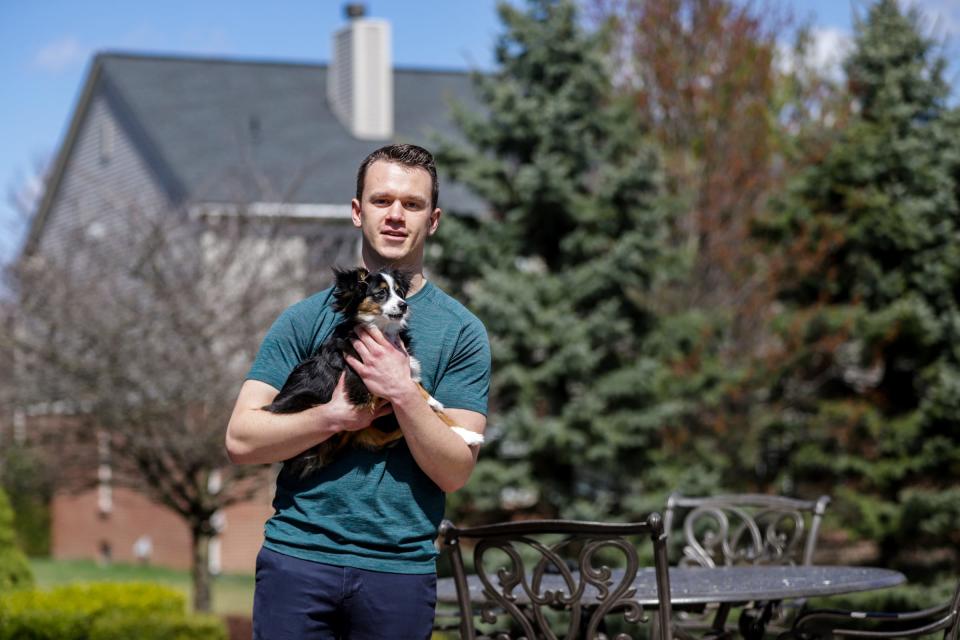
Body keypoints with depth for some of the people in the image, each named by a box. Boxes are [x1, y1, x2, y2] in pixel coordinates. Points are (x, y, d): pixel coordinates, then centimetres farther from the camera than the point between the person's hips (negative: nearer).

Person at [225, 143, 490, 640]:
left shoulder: (462, 332, 4)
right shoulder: (305, 319, 7)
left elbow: (455, 471, -3)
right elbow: (241, 440, -1)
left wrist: (403, 395, -16)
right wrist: (335, 415, -13)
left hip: (400, 566, 0)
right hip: (297, 555, 0)